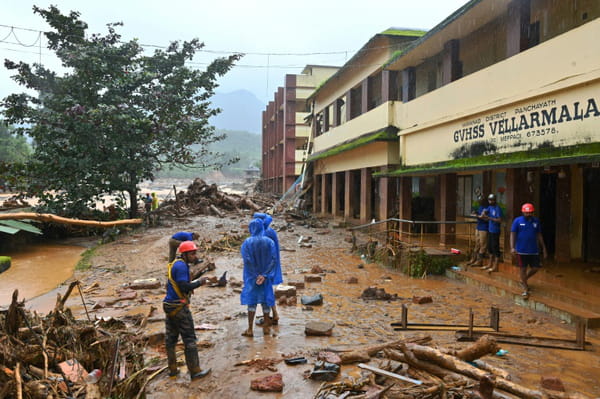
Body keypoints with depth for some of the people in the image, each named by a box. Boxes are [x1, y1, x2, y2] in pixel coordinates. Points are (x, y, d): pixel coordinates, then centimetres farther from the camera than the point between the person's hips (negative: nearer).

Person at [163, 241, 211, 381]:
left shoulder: (175, 264, 13)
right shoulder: (181, 266, -17)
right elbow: (184, 287, -24)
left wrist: (193, 283, 8)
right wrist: (199, 282, -13)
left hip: (169, 306, 10)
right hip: (179, 307, -10)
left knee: (170, 338, 15)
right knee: (189, 339, -1)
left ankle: (172, 370, 25)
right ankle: (195, 372, 5)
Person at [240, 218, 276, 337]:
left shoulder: (247, 242, -9)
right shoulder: (269, 242, -4)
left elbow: (247, 260, -15)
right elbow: (273, 259, -10)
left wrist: (255, 276, -11)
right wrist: (264, 275, -12)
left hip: (251, 276, -2)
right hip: (266, 276, 2)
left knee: (251, 301, 5)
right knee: (265, 300, 12)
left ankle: (250, 329, 5)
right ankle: (266, 326, 20)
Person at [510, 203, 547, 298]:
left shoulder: (536, 221, 4)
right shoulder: (517, 221, -6)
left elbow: (539, 235, 11)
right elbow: (513, 234, -7)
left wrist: (544, 248, 12)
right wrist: (512, 247, -18)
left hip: (534, 250, 3)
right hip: (521, 250, -3)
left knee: (536, 268, 6)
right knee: (523, 269, 4)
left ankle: (524, 280, 33)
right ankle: (525, 289, 18)